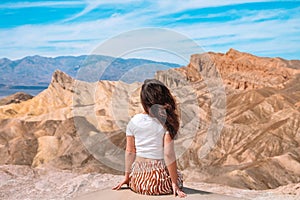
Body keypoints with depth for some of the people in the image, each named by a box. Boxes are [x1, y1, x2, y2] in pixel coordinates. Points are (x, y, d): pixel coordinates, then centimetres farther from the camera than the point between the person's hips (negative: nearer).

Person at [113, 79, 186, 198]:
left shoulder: (134, 121, -3)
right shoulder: (165, 123, -12)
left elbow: (129, 152, 4)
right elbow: (168, 154, -14)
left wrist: (127, 176, 16)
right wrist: (174, 183, -6)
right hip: (158, 181, -3)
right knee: (178, 176, 26)